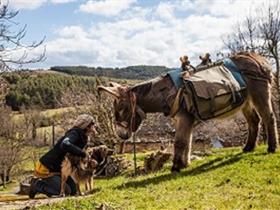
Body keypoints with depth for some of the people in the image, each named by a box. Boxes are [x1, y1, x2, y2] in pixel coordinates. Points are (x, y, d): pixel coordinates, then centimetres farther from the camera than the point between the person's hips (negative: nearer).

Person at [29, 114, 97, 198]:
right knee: (66, 191, -14)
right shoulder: (74, 134, -21)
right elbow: (65, 145, -44)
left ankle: (40, 182, 17)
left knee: (73, 191, 8)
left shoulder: (82, 138, 8)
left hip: (57, 168, 10)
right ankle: (36, 185, 0)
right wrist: (83, 154, -38)